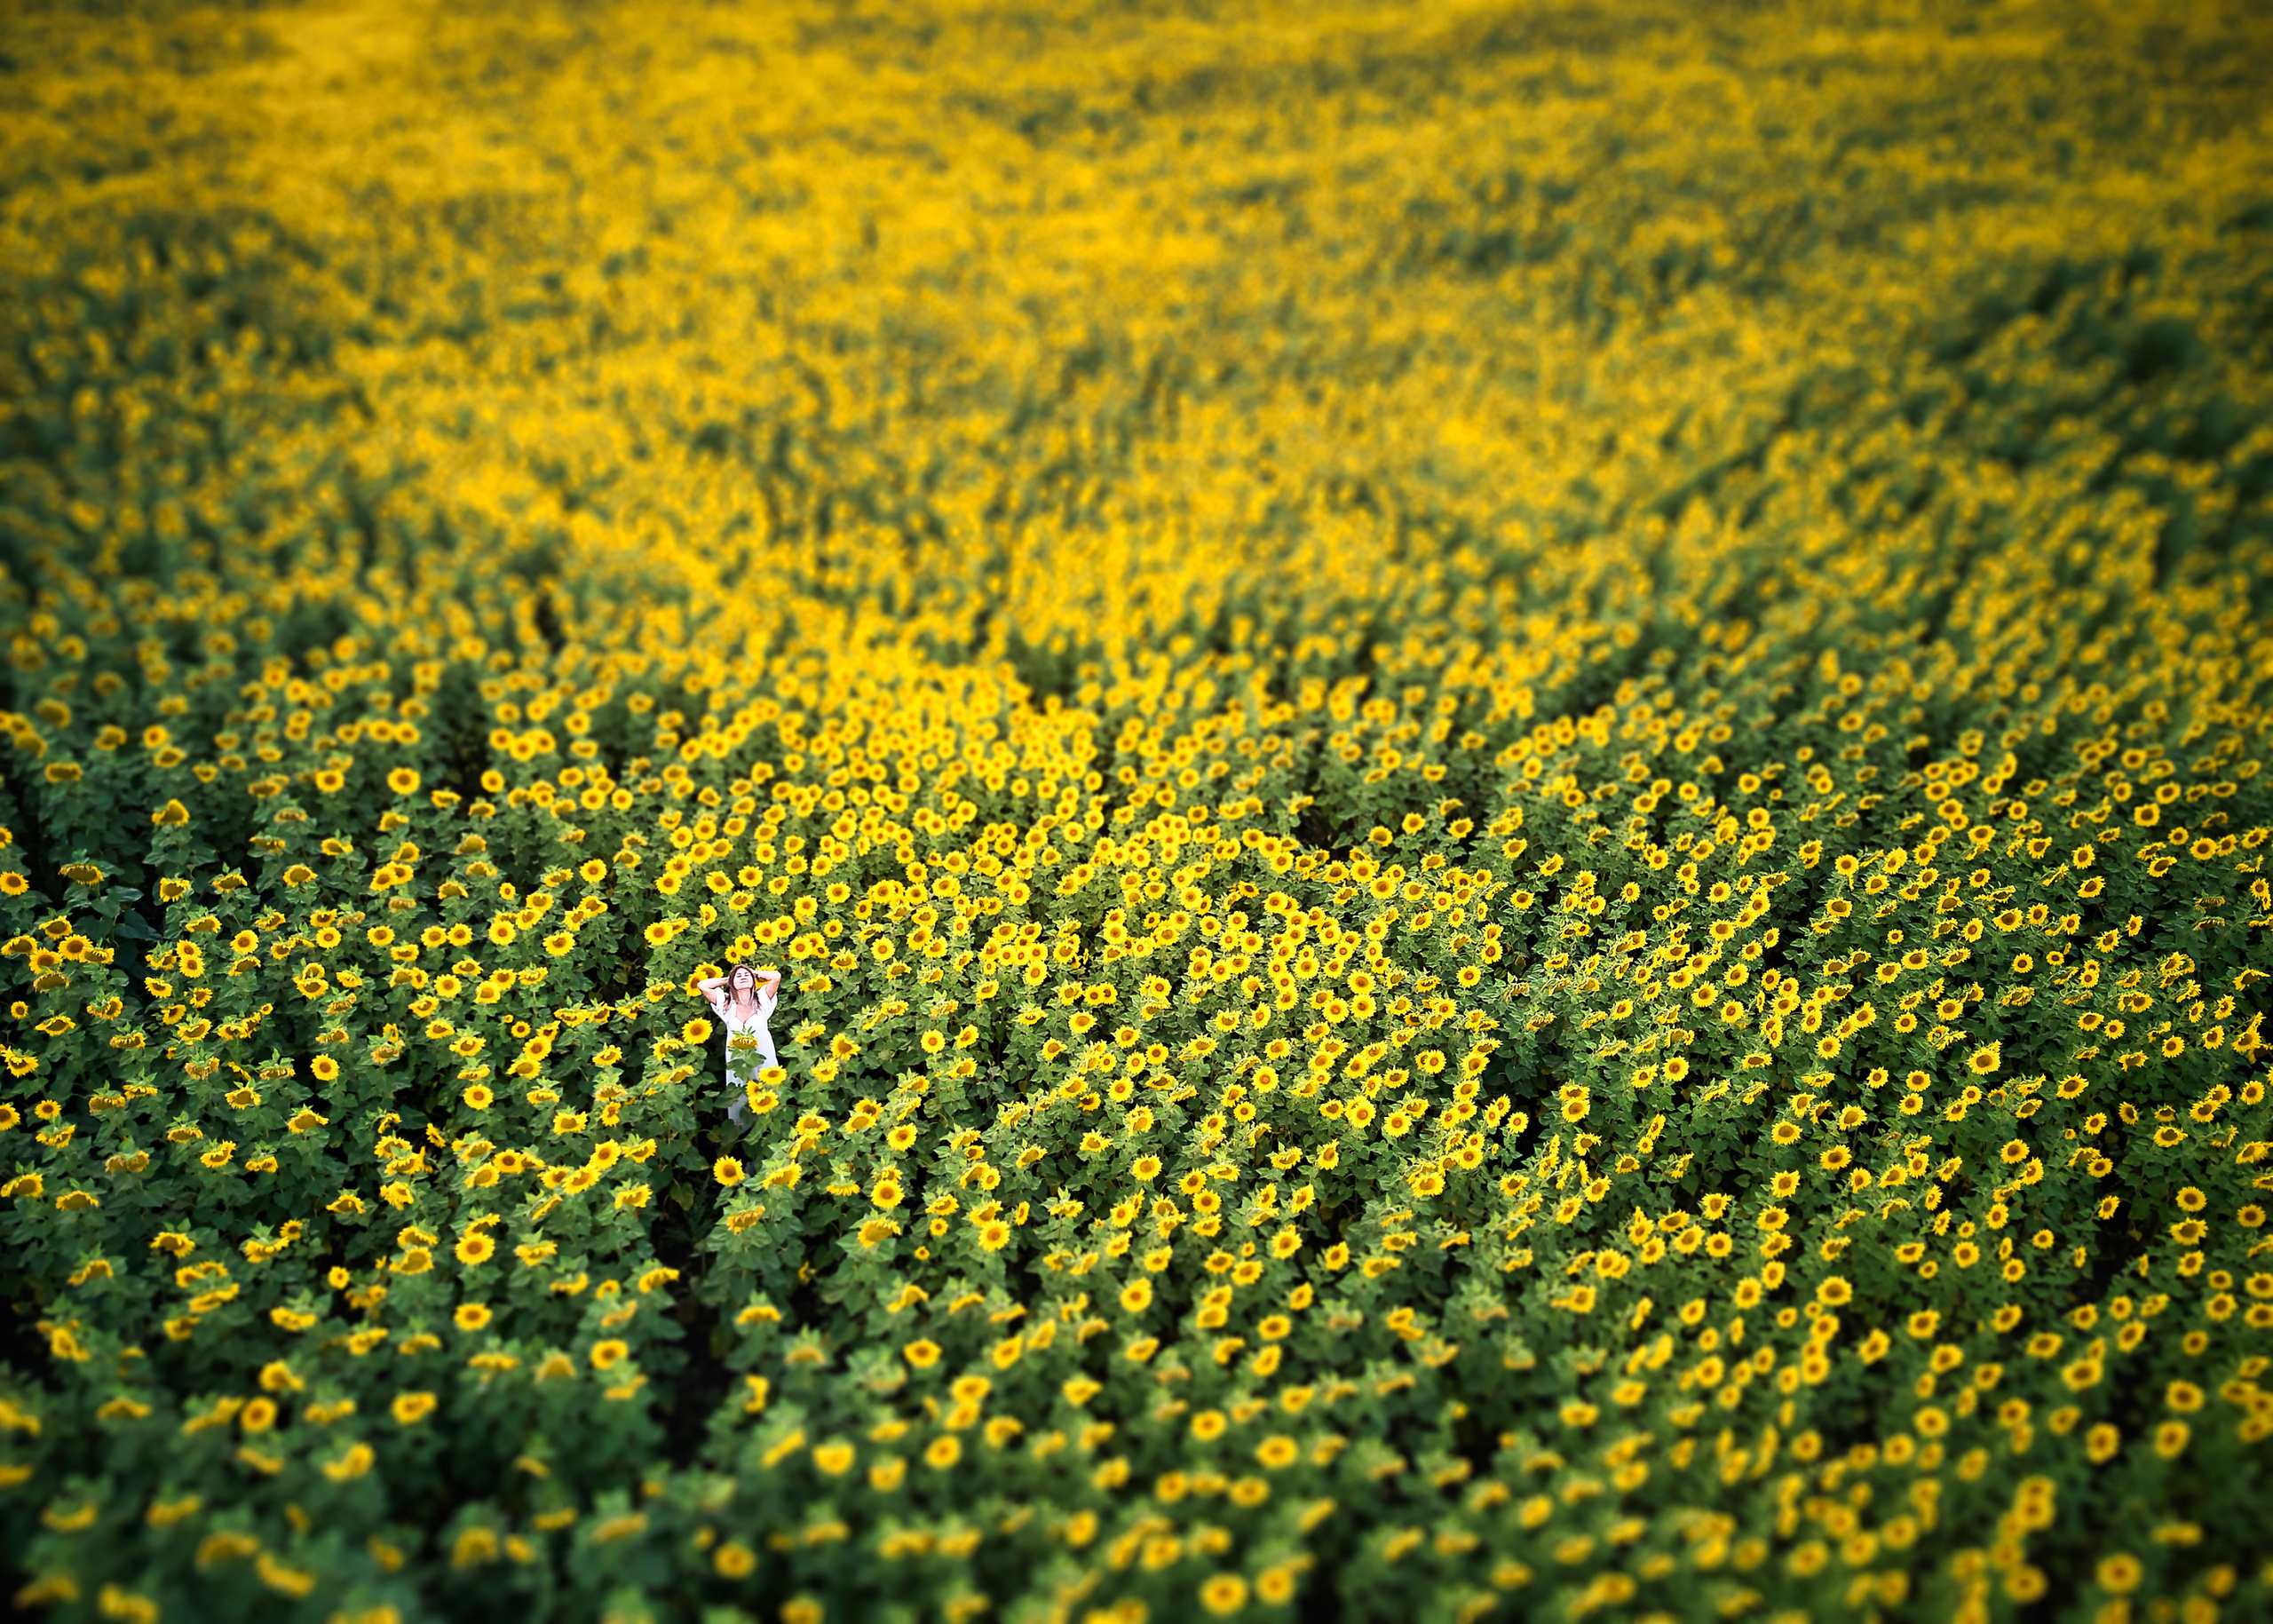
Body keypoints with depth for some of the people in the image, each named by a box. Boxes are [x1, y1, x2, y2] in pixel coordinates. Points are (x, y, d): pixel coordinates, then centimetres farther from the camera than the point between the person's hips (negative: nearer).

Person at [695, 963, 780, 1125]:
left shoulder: (762, 999, 2)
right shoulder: (726, 1003, 6)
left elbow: (776, 976, -11)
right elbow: (701, 985, 0)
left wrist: (755, 974, 6)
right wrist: (726, 979, 10)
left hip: (763, 1060, -1)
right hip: (737, 1062, 1)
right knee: (738, 1102, 2)